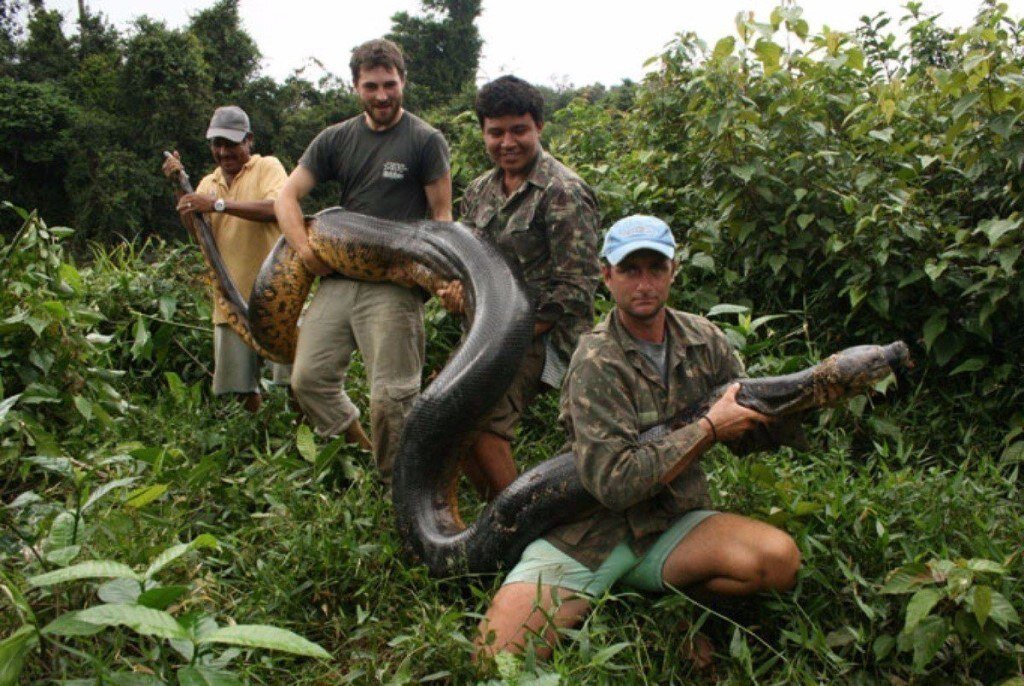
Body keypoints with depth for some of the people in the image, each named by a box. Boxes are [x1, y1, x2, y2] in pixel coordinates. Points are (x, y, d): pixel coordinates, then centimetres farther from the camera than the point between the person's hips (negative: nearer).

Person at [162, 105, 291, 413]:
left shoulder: (268, 167, 1)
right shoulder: (208, 183, 18)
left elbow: (277, 208, -20)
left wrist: (219, 203, -23)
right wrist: (180, 189, -4)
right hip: (230, 299, 5)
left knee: (293, 377, -7)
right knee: (243, 387, 8)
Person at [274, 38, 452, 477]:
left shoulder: (426, 140, 2)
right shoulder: (336, 139, 13)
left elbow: (441, 216, 1)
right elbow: (286, 197, 12)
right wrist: (307, 251, -4)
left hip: (394, 283, -5)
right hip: (337, 278, 5)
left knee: (391, 396, -6)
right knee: (309, 378, 3)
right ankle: (358, 450, 21)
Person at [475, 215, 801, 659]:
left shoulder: (704, 339, 4)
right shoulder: (596, 363, -13)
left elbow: (756, 424, 15)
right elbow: (614, 482, -21)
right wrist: (709, 429, -17)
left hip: (672, 523, 4)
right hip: (589, 535, -4)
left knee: (780, 559, -25)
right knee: (498, 655, -22)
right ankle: (586, 611, 9)